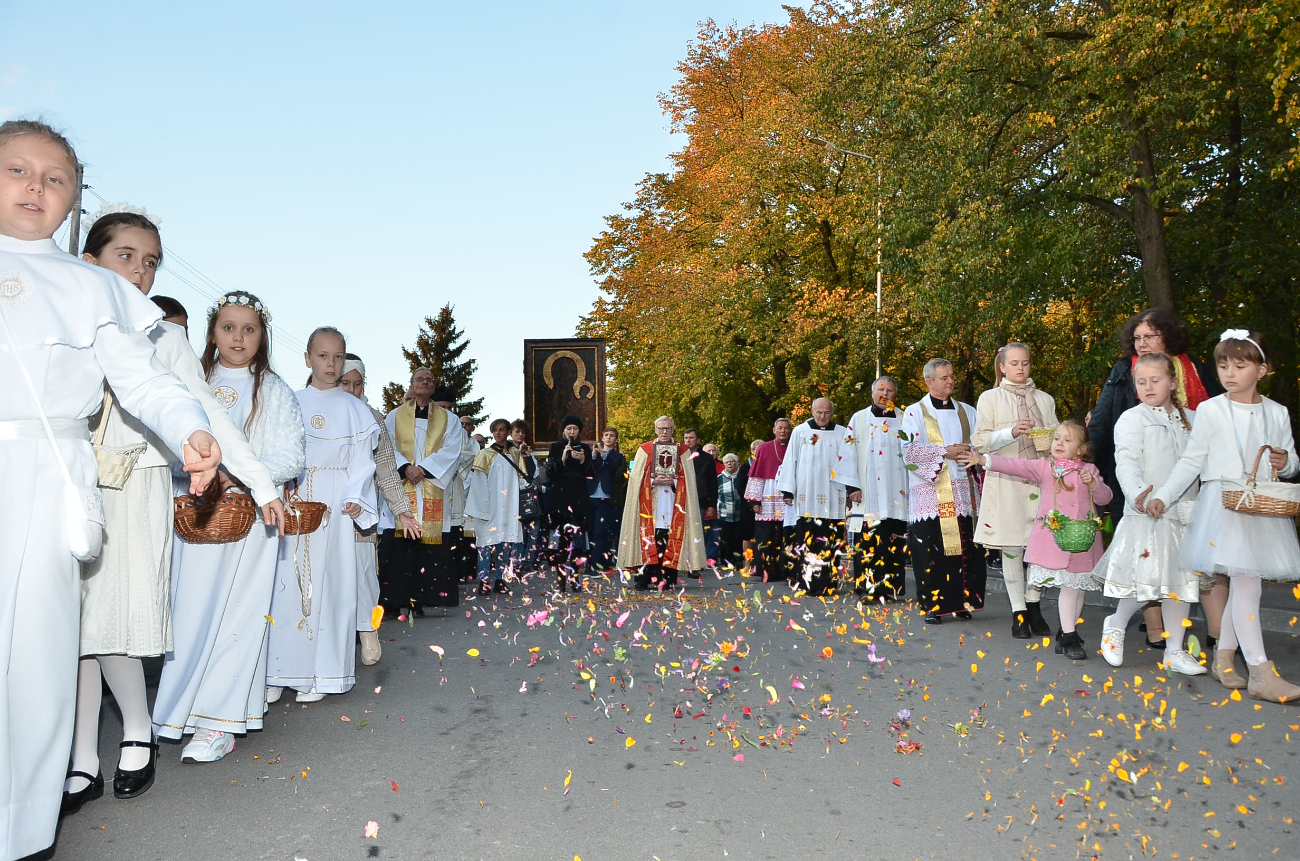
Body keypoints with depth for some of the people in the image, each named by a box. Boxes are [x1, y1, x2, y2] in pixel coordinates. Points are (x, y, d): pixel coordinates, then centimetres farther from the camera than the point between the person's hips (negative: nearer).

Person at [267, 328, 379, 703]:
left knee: (327, 584, -1)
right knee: (285, 583, 0)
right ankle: (278, 673, 8)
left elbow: (362, 461, 3)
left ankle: (318, 675, 7)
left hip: (334, 506, -1)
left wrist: (356, 499, -12)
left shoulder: (354, 409, 7)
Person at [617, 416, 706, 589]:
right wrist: (655, 481, -10)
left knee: (670, 540, -5)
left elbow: (688, 479, 8)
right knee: (648, 537, -7)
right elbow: (635, 477, 5)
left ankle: (667, 578, -1)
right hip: (649, 502, -1)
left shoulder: (683, 451, 11)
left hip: (673, 502, 1)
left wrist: (672, 481, -9)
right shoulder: (644, 449, 9)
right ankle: (644, 578, -5)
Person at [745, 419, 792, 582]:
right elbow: (756, 475, 4)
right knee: (766, 539, -2)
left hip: (789, 501, 0)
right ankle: (767, 572, 4)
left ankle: (786, 571, 5)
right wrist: (754, 500, -3)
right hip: (767, 502, 0)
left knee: (786, 538, -2)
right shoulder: (764, 448, 6)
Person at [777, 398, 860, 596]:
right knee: (806, 540, -3)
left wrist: (853, 487, -20)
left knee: (829, 541, -2)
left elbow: (849, 461, -5)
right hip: (805, 496, 0)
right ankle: (806, 582, 0)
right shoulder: (800, 431, 10)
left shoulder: (843, 434, 7)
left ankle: (825, 583, 3)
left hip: (831, 498, 0)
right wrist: (787, 490, 2)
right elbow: (791, 461, 8)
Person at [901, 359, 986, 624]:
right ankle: (933, 605, 3)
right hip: (930, 494, -3)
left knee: (965, 549, 2)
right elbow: (909, 450, -8)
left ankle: (962, 602, 12)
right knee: (931, 551, -4)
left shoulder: (967, 411, 16)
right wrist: (945, 452, -13)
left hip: (962, 492, 3)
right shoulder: (914, 413, 4)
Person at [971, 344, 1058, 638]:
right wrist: (1011, 433, -17)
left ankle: (1034, 607, 14)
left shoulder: (1045, 399, 16)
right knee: (1011, 547, -2)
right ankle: (1018, 613, 7)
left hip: (1040, 479, 3)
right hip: (1006, 481, -3)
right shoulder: (990, 398, 7)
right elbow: (980, 441, -1)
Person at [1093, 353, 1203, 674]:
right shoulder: (1132, 419, -4)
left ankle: (1175, 651, 20)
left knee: (1181, 580, 9)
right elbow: (1127, 463, -16)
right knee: (1146, 578, -8)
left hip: (1186, 513, 5)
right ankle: (1116, 624, 20)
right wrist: (1137, 494, -33)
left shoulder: (1191, 420, 13)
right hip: (1147, 514, -5)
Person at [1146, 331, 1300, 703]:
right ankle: (1260, 672, -8)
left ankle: (1223, 656, 22)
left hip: (1264, 508, 4)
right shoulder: (1210, 410, -1)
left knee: (1242, 584, 7)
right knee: (1246, 582, -10)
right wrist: (1162, 495, -7)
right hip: (1225, 502, -4)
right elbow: (1191, 461, 1)